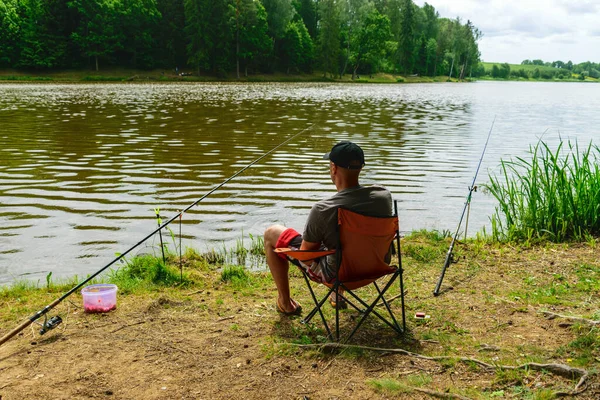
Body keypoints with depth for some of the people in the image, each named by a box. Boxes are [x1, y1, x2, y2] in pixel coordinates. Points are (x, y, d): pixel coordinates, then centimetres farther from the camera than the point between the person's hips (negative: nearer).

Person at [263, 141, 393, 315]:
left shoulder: (322, 210, -30)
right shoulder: (383, 195, -17)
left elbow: (305, 252, -14)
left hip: (335, 271, -5)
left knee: (271, 233, 11)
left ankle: (285, 302, 27)